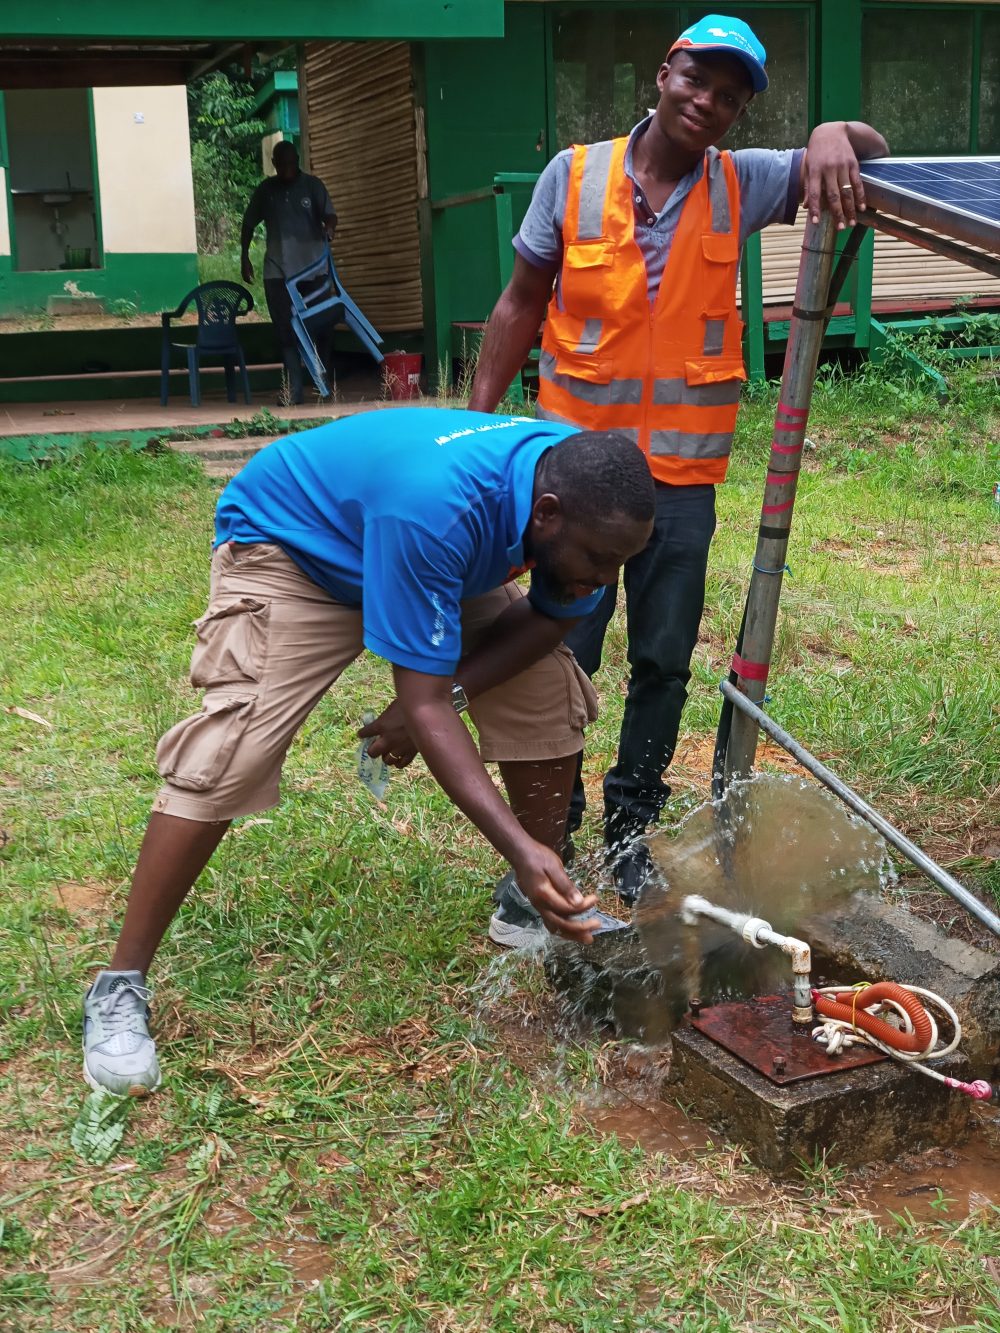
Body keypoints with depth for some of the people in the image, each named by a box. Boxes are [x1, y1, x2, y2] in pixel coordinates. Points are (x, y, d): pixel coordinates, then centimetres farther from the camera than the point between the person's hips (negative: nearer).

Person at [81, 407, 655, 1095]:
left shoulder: (581, 489, -23)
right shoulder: (437, 506, -44)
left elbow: (549, 618, -7)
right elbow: (423, 706, -41)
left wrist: (444, 691, -21)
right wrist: (521, 850, -45)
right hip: (292, 544, -7)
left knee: (549, 693, -2)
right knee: (229, 755, -22)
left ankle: (535, 903, 20)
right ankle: (120, 988, -11)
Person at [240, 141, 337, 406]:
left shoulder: (312, 185, 2)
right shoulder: (265, 189, 8)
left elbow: (329, 214, -8)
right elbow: (249, 224, 16)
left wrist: (329, 227, -31)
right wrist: (244, 257, 10)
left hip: (312, 267, -1)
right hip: (278, 271, 2)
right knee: (286, 331, -1)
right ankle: (295, 390, 0)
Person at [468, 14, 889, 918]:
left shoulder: (740, 186, 1)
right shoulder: (575, 175, -2)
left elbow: (874, 155, 2)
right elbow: (521, 305, 4)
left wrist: (833, 137, -23)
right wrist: (478, 421, 2)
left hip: (682, 475, 2)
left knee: (664, 663, 11)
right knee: (560, 659, 2)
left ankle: (631, 832, 29)